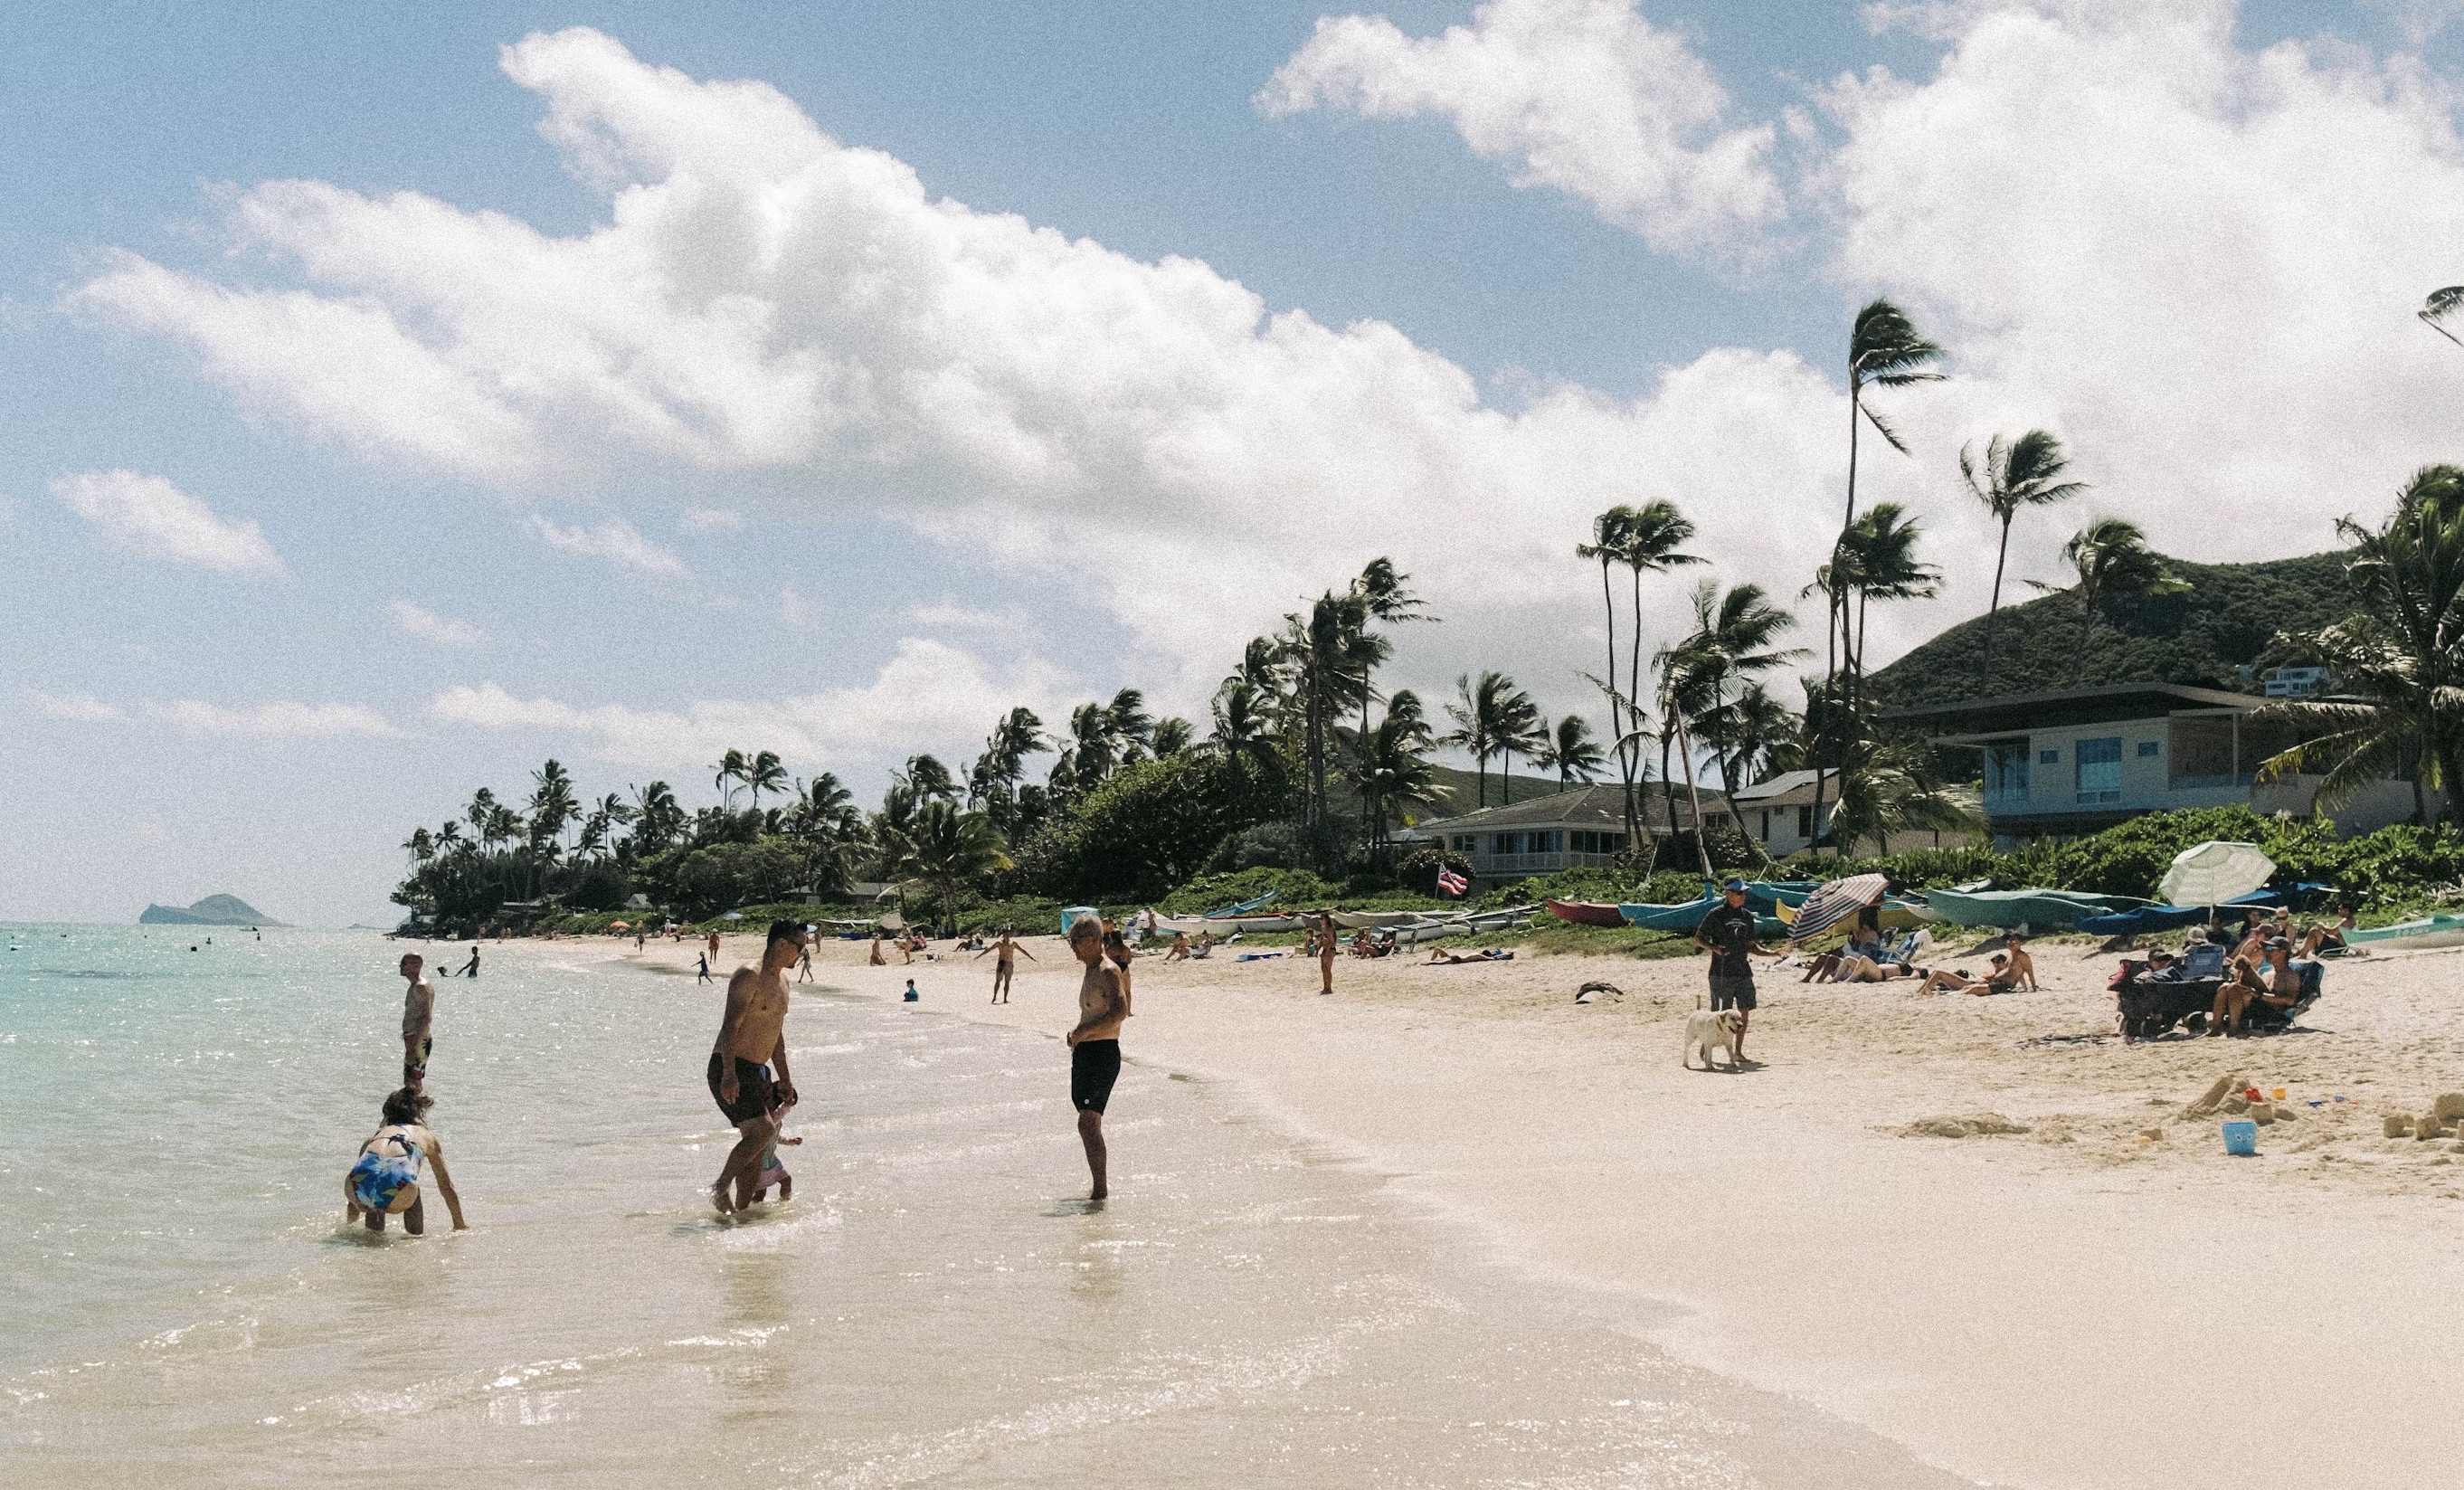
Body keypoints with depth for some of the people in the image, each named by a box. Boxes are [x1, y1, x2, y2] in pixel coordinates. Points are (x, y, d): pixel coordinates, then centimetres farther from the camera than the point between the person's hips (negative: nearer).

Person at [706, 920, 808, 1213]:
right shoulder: (750, 976, -14)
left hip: (757, 1072, 9)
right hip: (730, 1069, -9)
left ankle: (741, 1207, 14)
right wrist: (729, 1074, -30)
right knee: (762, 1130, -20)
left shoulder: (782, 980, 16)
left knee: (755, 1145, 7)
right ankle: (720, 1188, -7)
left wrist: (784, 1079, 26)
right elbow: (731, 1025, -22)